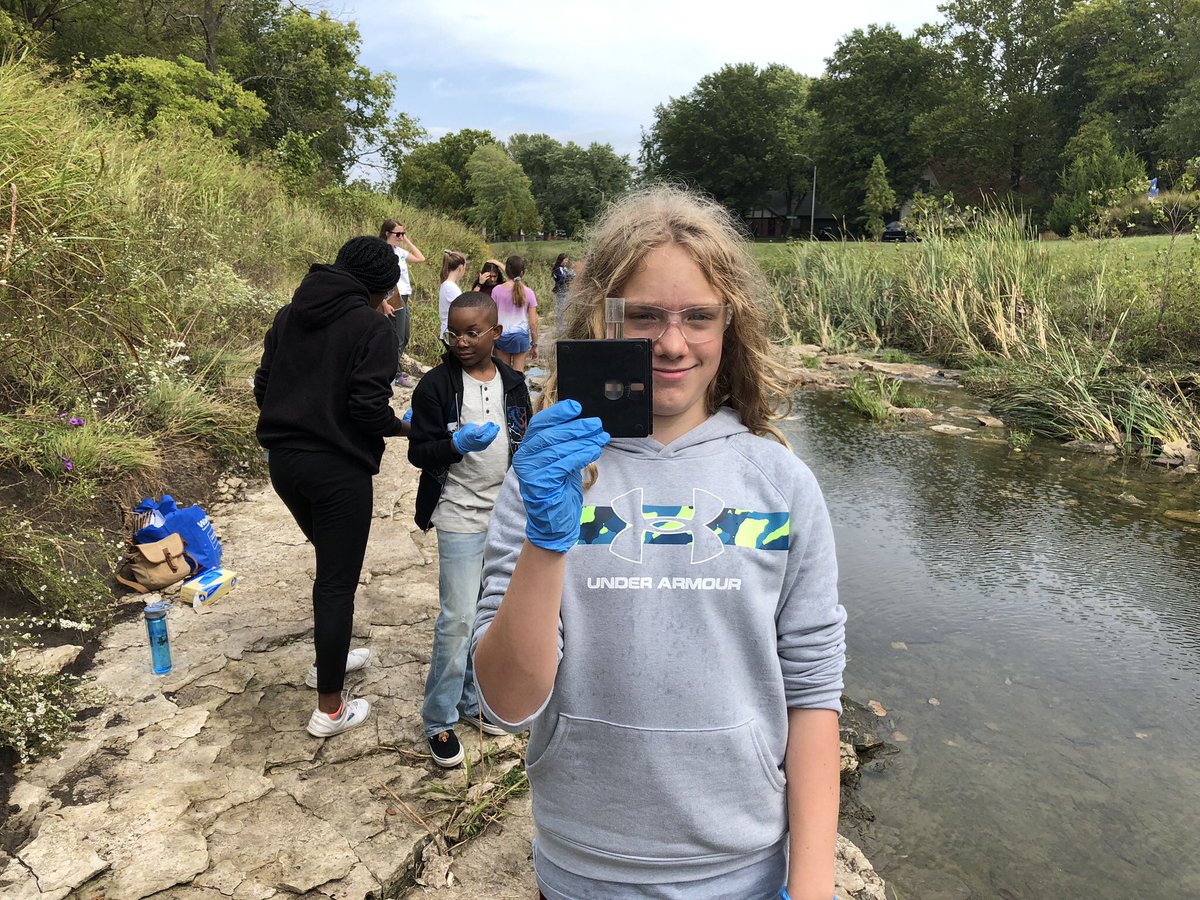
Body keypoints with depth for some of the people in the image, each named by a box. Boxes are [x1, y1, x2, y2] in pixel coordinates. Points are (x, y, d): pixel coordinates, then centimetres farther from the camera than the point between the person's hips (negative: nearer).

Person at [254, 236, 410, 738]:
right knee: (338, 579, 3)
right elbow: (368, 406, -19)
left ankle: (330, 658, 42)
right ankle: (330, 710, 13)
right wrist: (400, 427, 0)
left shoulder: (290, 315, 10)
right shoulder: (372, 327, -11)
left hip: (284, 461, 8)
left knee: (331, 561, 26)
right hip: (338, 470, -7)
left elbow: (262, 386, 12)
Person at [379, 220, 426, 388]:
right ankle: (396, 375, 9)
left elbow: (421, 258, 20)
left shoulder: (399, 251, 11)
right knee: (398, 339, -1)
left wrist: (407, 240, 12)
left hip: (404, 298, 9)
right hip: (394, 300, -9)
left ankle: (397, 369, 29)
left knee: (405, 337, 16)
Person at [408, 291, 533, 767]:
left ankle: (473, 698, 33)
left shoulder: (512, 384, 5)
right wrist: (458, 444, -27)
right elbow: (418, 452, -9)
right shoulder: (436, 384, -9)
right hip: (460, 519, -5)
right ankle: (439, 720, 13)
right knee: (458, 618, -4)